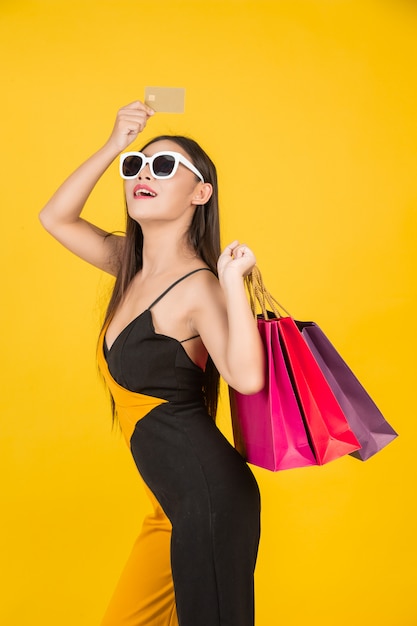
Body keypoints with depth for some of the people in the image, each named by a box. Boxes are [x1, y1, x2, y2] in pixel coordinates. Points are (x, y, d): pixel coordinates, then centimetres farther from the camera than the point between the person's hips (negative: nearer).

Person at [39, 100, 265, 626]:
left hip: (209, 495, -8)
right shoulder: (130, 264, 9)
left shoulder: (197, 284, -15)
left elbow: (248, 378, -28)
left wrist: (233, 279, -29)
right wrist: (113, 147, 4)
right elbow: (55, 217, 11)